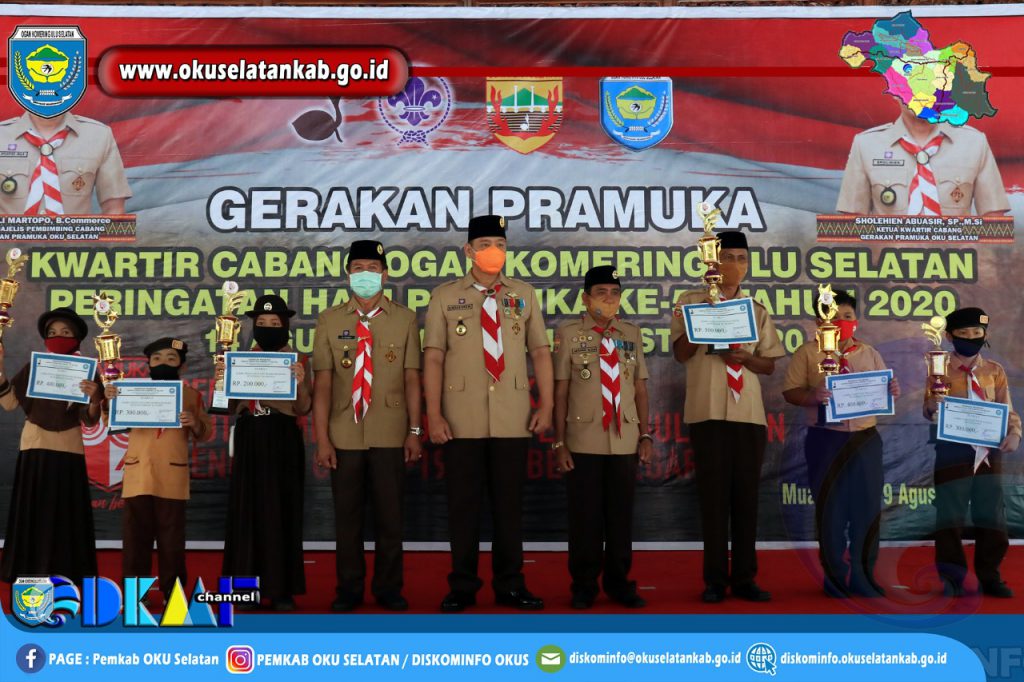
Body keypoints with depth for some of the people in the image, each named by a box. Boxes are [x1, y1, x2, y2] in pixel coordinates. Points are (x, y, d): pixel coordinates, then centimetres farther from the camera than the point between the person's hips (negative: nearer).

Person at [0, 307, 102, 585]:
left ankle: (64, 579, 5)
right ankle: (29, 578, 8)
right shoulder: (32, 368, 6)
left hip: (68, 450, -1)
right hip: (34, 448, 1)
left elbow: (90, 421, -2)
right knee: (32, 512, 2)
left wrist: (94, 399, -22)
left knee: (66, 515, -1)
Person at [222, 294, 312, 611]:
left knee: (281, 510, -1)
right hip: (249, 439, 2)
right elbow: (228, 405, 8)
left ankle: (281, 588, 4)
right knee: (246, 509, 3)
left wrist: (301, 383, -21)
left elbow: (303, 409, -3)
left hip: (283, 441, -2)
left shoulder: (296, 361, 3)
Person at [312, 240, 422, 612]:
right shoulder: (330, 320, 4)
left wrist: (415, 431, -1)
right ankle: (349, 589, 18)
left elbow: (412, 377, 3)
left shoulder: (404, 318, 4)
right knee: (347, 515, 7)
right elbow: (322, 382, 0)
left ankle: (388, 589, 18)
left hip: (389, 435, 0)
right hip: (344, 436, 0)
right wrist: (321, 438, -5)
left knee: (390, 514, 5)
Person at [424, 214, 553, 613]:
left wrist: (546, 405, -1)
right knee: (463, 504, 4)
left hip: (513, 420, 1)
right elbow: (433, 358, 0)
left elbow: (540, 352, 8)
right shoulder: (445, 296, 5)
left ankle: (510, 586, 17)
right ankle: (463, 587, 15)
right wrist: (434, 415, -7)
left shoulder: (524, 295, 10)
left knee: (509, 504, 7)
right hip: (461, 421, -1)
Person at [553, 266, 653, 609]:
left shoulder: (632, 334, 10)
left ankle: (618, 582, 21)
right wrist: (559, 443, -5)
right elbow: (560, 391, -2)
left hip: (625, 442, 3)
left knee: (621, 516, 7)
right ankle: (584, 586, 15)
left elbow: (640, 388, 12)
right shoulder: (568, 334, 0)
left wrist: (645, 435, 6)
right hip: (583, 443, -3)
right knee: (585, 517, 2)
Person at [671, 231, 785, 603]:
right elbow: (681, 354, -4)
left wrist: (746, 358, -8)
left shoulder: (757, 311, 14)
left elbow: (770, 365, 12)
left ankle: (744, 578, 13)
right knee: (713, 495, 0)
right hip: (708, 411, -3)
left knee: (746, 495, 5)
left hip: (749, 412, 3)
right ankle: (715, 579, 7)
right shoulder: (691, 302, 6)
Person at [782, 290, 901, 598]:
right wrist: (812, 396, -24)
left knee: (868, 507, 4)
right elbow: (790, 391, -4)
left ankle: (862, 577, 16)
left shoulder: (869, 354, 12)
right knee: (831, 509, 4)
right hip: (826, 440, -3)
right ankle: (836, 577, 15)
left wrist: (892, 391, -10)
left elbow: (883, 391, 13)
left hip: (865, 438, 3)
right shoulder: (807, 353, 1)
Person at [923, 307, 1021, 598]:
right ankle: (952, 579, 11)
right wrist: (932, 407, -26)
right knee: (951, 516, 0)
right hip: (953, 451, -3)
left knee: (991, 516, 8)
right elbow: (929, 413, -3)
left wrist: (1013, 433, -11)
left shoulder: (995, 371, 8)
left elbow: (1008, 411, 8)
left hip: (988, 451, 3)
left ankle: (990, 577, 20)